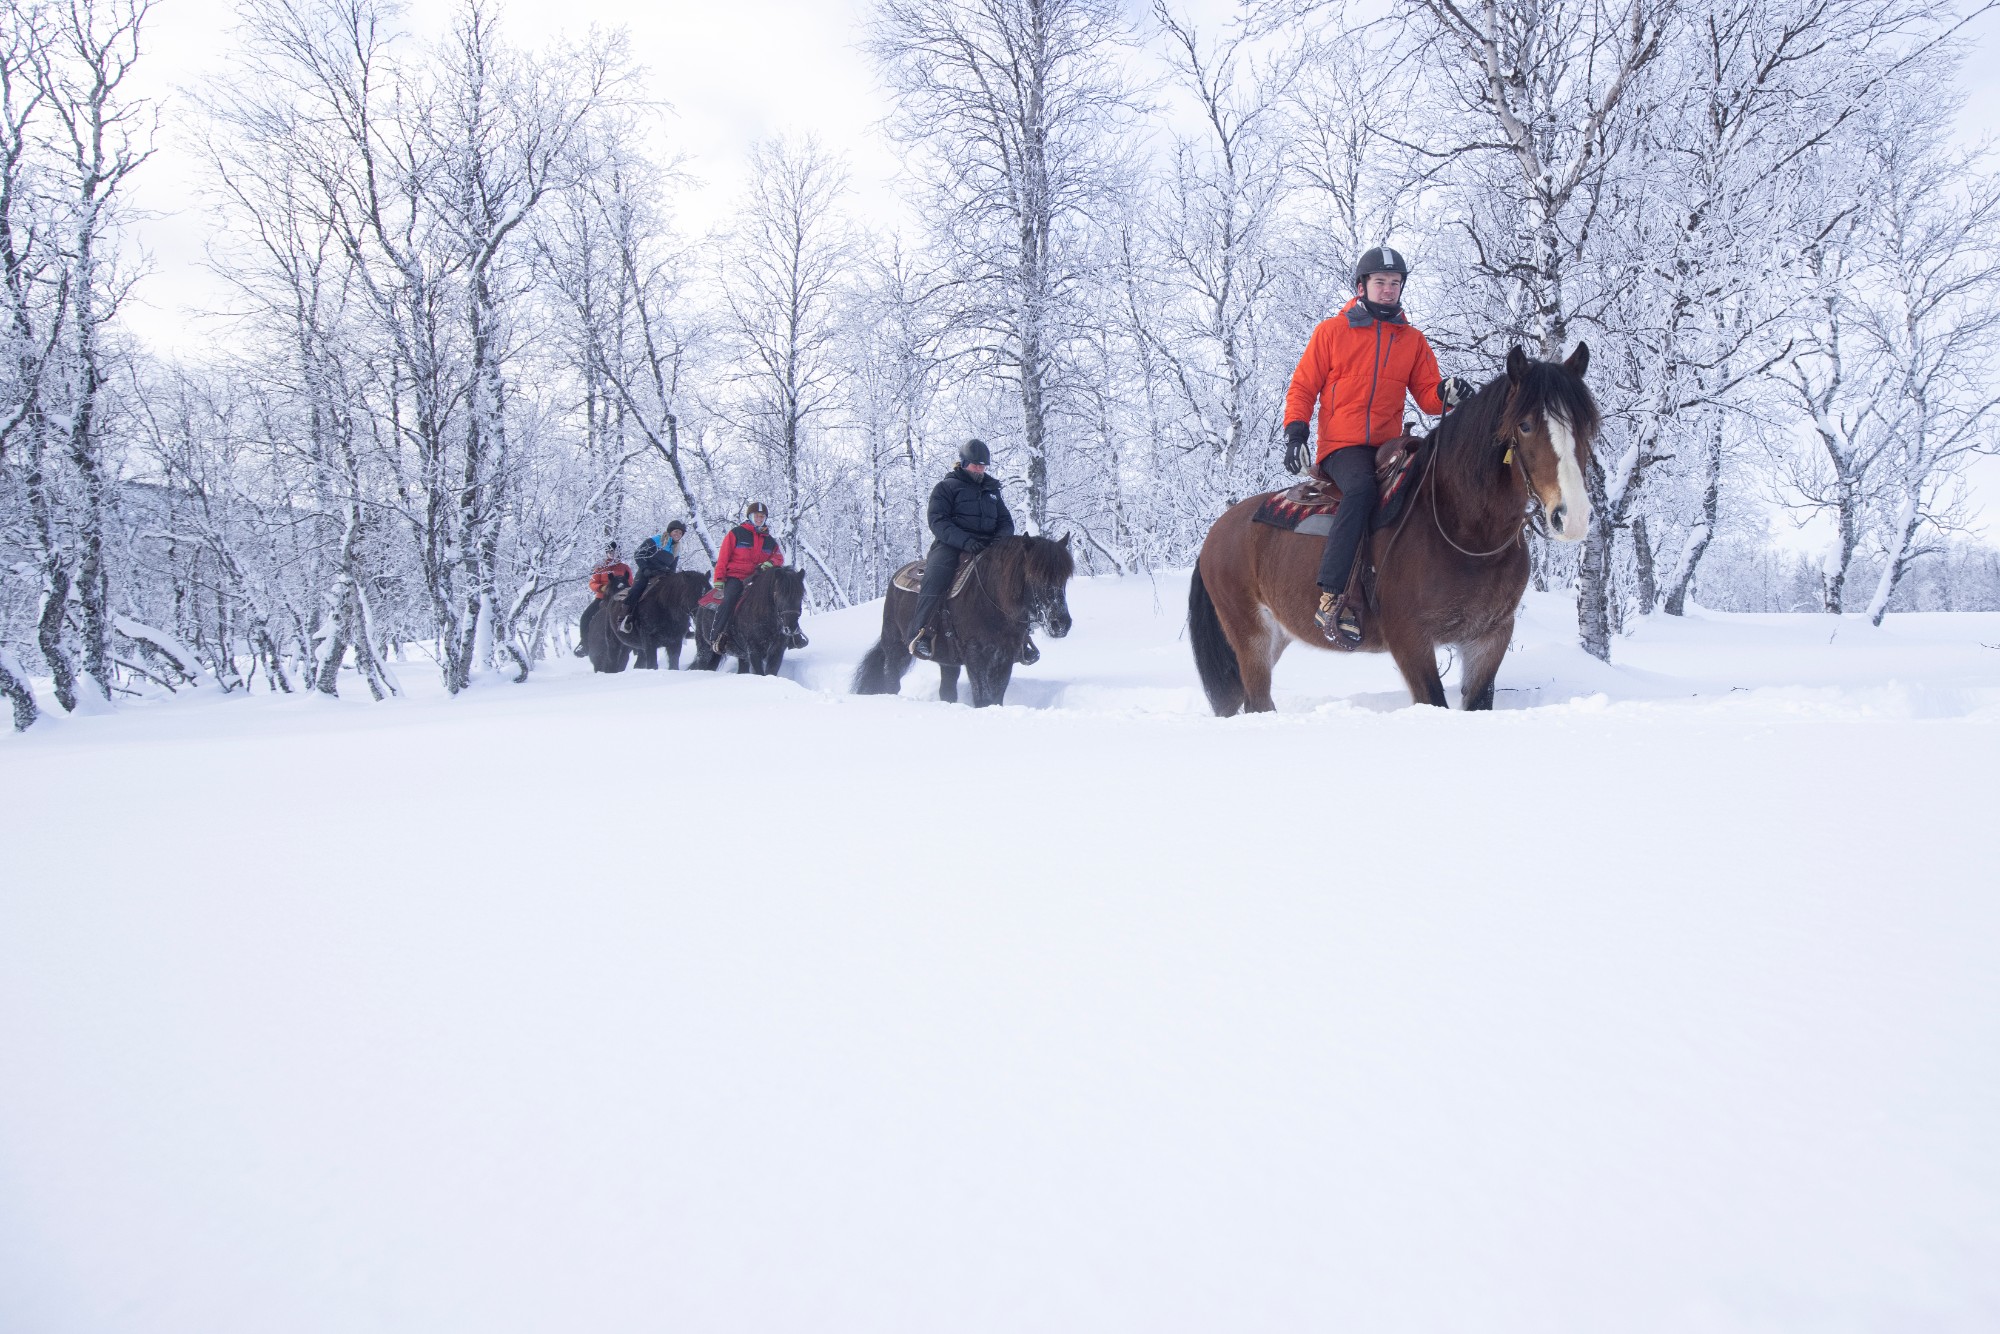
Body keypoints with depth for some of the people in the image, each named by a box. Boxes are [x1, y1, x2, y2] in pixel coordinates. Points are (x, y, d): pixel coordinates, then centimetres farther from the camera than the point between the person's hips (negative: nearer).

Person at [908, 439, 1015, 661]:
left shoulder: (991, 490, 23)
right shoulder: (946, 487, 5)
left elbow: (1006, 521, 22)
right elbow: (938, 521, -8)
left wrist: (1001, 538, -4)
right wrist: (965, 541, -23)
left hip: (986, 546, 5)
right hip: (951, 545, -5)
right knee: (937, 573, -35)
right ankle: (920, 632, -38)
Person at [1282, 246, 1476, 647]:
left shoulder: (1413, 340, 14)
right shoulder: (1331, 331, 7)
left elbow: (1428, 397, 11)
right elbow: (1303, 387, 7)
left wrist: (1447, 394, -13)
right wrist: (1295, 433, -8)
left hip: (1389, 446, 5)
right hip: (1340, 445, -4)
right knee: (1361, 486, -35)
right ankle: (1331, 599, -40)